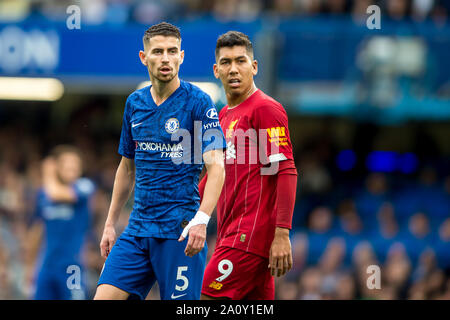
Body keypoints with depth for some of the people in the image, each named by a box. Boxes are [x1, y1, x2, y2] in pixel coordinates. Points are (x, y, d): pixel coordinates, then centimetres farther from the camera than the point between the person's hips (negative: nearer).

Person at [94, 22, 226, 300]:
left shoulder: (197, 102, -7)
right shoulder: (135, 103, 12)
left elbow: (216, 167, -14)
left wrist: (201, 220, -27)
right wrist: (110, 224, 20)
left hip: (180, 231, -5)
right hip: (138, 229, 6)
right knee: (105, 296, -6)